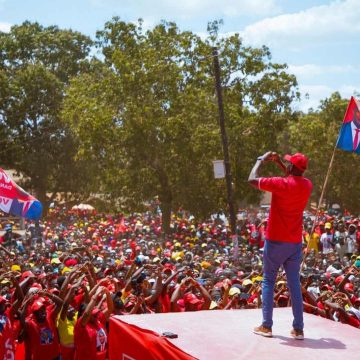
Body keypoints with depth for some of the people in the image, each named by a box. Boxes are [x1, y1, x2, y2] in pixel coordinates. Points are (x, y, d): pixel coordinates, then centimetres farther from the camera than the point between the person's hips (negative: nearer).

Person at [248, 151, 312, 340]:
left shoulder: (281, 184, -17)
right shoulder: (307, 185, 1)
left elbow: (252, 180, -8)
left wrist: (261, 159, 4)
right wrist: (279, 164, 22)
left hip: (276, 241, -4)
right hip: (296, 243, 5)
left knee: (268, 281, 7)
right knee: (294, 284, 7)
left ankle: (266, 326, 6)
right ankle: (298, 329, 6)